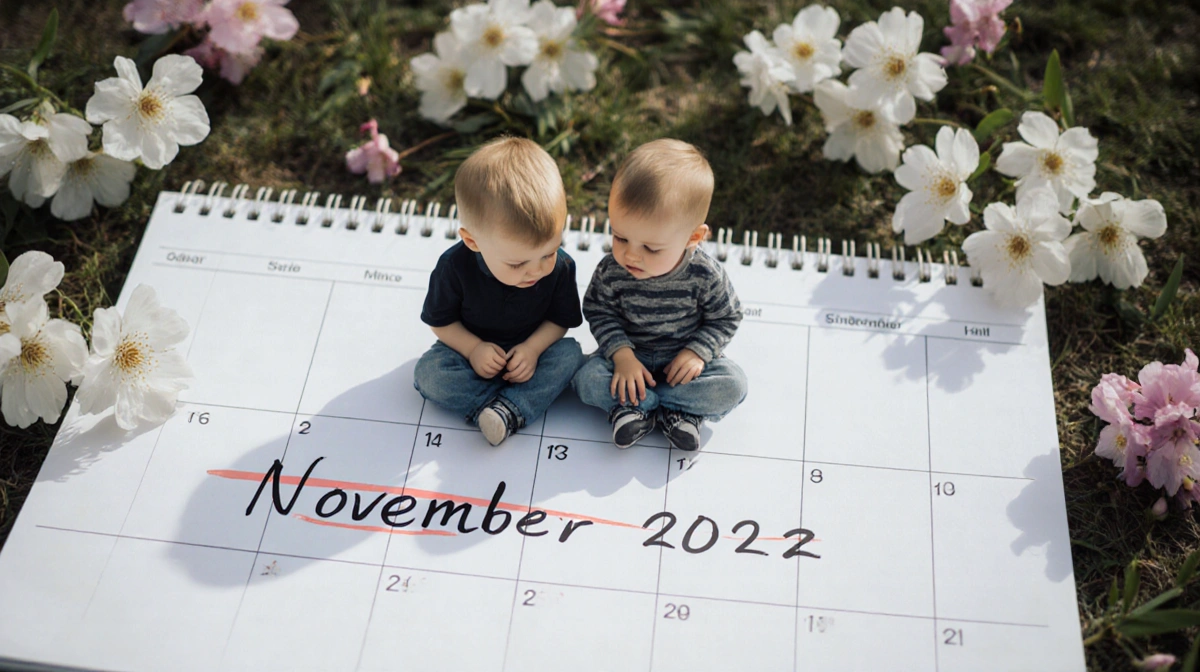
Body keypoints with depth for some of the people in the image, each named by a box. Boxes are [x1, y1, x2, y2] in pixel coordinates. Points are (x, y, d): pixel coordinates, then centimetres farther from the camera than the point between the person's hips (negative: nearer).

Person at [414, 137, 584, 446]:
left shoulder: (560, 267, -21)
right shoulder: (454, 267, -25)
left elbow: (561, 319, -6)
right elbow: (441, 320, -9)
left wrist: (533, 348, -23)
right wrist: (473, 348, -23)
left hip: (529, 351, 1)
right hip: (473, 351, -1)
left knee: (570, 353, -25)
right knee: (429, 372, -26)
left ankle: (509, 409, -33)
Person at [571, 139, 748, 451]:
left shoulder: (705, 275, -22)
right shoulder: (611, 272, -21)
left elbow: (726, 318, -7)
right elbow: (600, 312, -7)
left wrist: (698, 352, -20)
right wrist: (622, 355, -21)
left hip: (684, 360, 0)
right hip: (630, 355, 1)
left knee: (733, 385, -21)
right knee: (587, 379, -23)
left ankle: (632, 403, -19)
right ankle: (679, 410, -20)